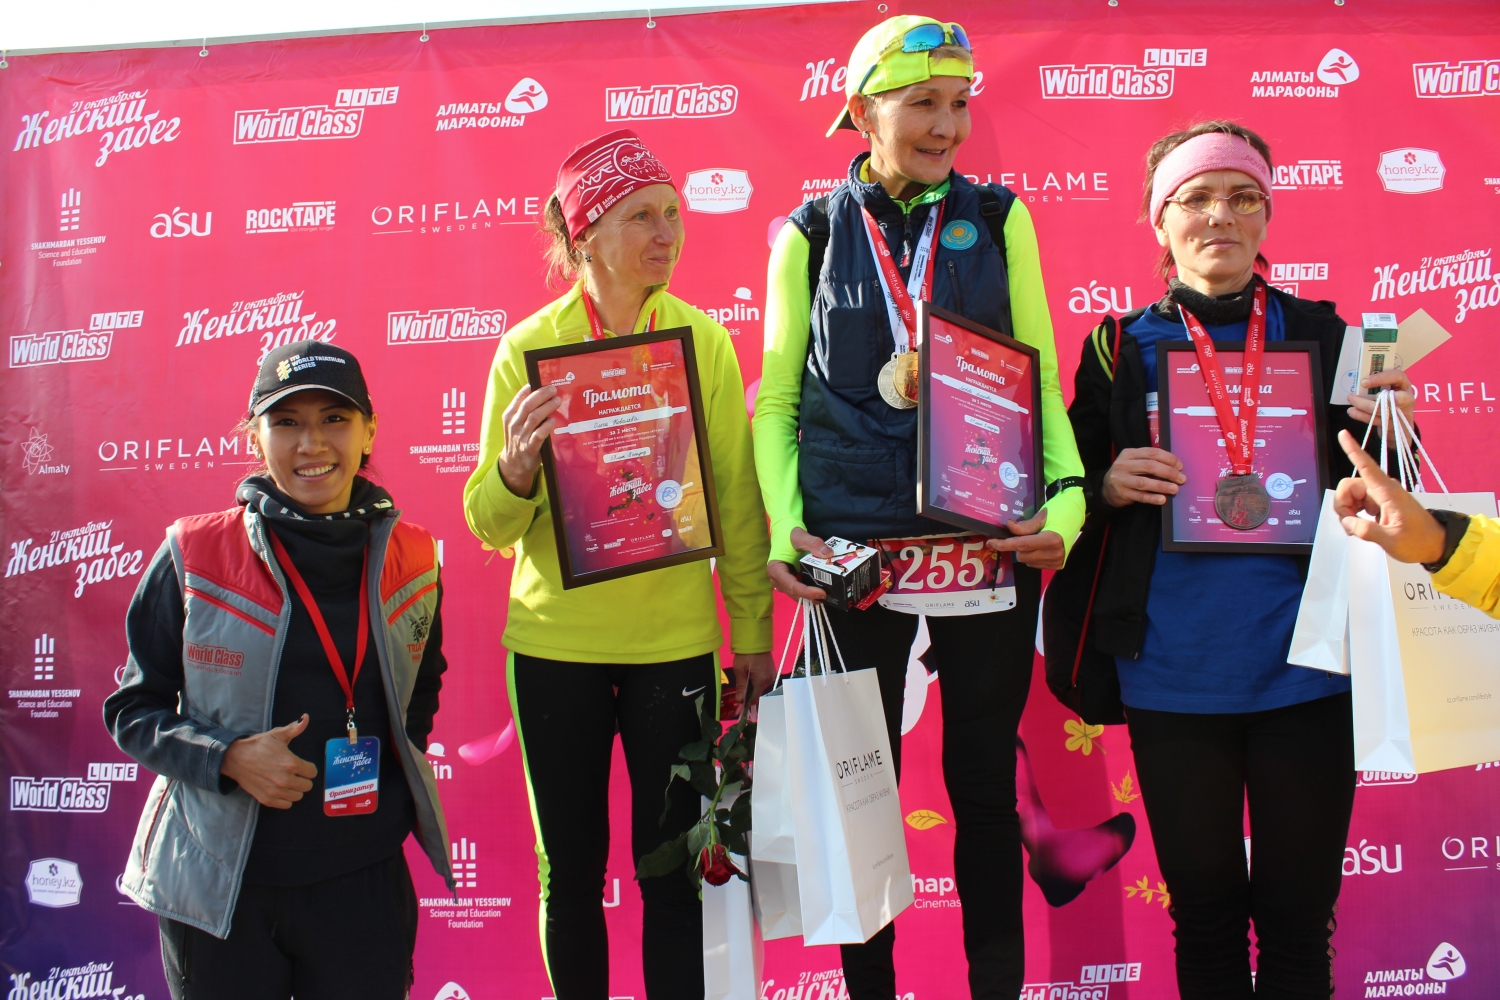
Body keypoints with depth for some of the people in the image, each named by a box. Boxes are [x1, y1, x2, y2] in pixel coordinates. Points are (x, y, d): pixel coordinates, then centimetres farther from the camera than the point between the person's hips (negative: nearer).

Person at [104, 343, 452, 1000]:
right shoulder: (192, 558, -7)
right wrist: (229, 758, -17)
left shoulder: (411, 560, 1)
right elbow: (132, 710, -1)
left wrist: (395, 763, 3)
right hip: (219, 884, -1)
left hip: (365, 878, 2)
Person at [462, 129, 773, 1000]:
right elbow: (492, 528, -3)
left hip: (673, 641, 0)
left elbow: (737, 497, 0)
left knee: (672, 865, 7)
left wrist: (753, 633, -1)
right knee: (571, 869, 12)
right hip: (554, 645, 0)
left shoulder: (703, 339, -2)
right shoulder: (528, 348, -3)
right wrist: (517, 464, -23)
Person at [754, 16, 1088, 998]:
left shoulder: (998, 219, 6)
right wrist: (786, 527, -8)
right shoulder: (813, 235, 4)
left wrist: (1067, 497, -9)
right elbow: (778, 398, 5)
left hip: (991, 544, 1)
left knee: (986, 781, 10)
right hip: (854, 546, 0)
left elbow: (1041, 378, 6)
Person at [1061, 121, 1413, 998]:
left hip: (1304, 668, 0)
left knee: (1299, 918, 9)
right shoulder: (1123, 347, 4)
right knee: (1204, 913, 12)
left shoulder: (1318, 332, 6)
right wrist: (1109, 485, -13)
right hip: (1173, 675, 0)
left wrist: (1375, 430, -13)